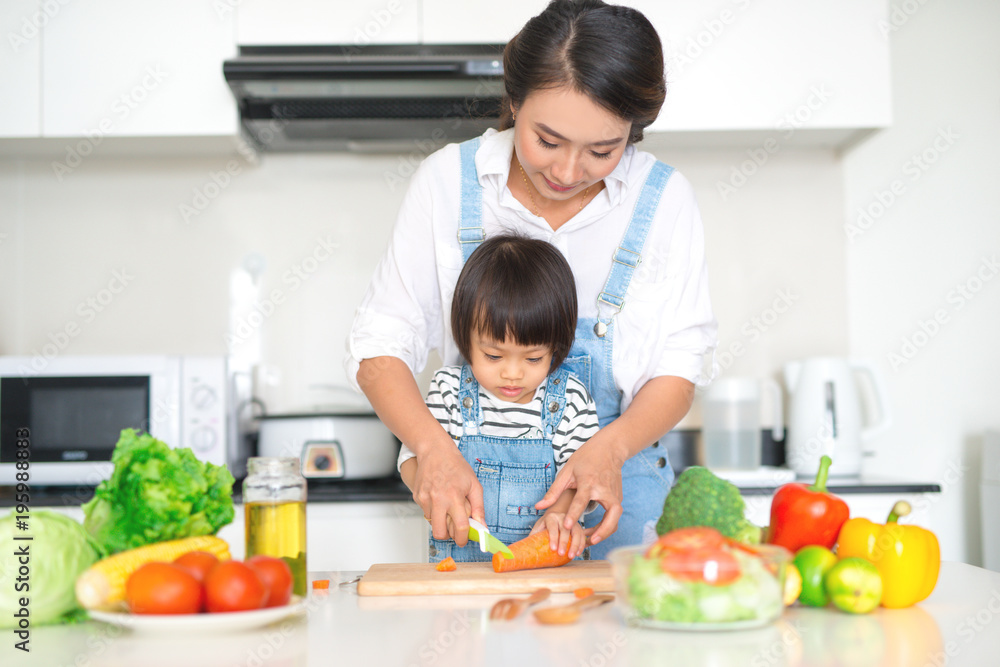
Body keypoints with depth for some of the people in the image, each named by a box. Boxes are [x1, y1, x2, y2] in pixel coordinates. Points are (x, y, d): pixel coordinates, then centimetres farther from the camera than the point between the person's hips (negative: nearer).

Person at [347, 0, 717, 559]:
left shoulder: (664, 198, -5)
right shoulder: (449, 179, -5)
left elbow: (681, 366, -2)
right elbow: (381, 343, -4)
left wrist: (610, 448, -21)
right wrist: (435, 449, -21)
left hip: (614, 494, 0)